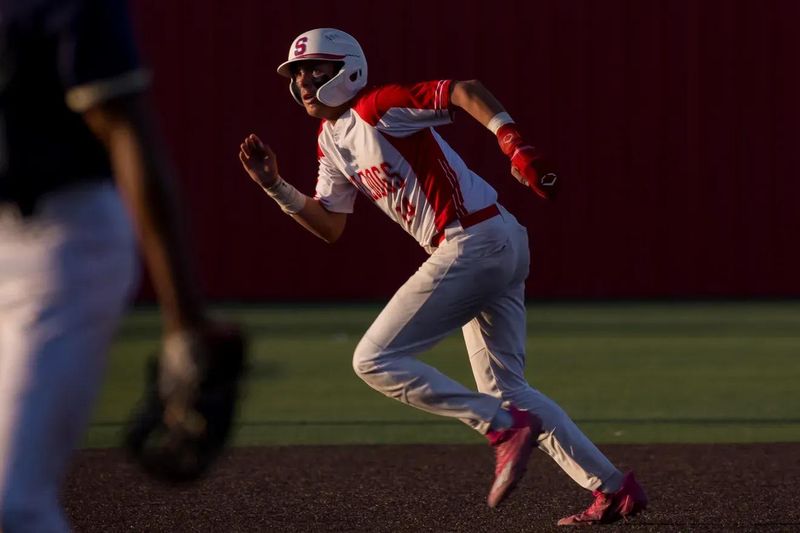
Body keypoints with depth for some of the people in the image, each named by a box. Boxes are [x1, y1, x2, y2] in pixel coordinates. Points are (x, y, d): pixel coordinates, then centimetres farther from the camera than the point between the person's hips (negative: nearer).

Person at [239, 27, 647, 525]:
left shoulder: (378, 107, -8)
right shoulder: (332, 142, 19)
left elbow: (464, 91, -17)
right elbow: (330, 227, 23)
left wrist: (514, 142, -29)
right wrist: (276, 186, 11)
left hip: (476, 239, -10)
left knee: (375, 361, -9)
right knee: (504, 388, 12)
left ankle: (506, 427, -15)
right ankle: (612, 488, 8)